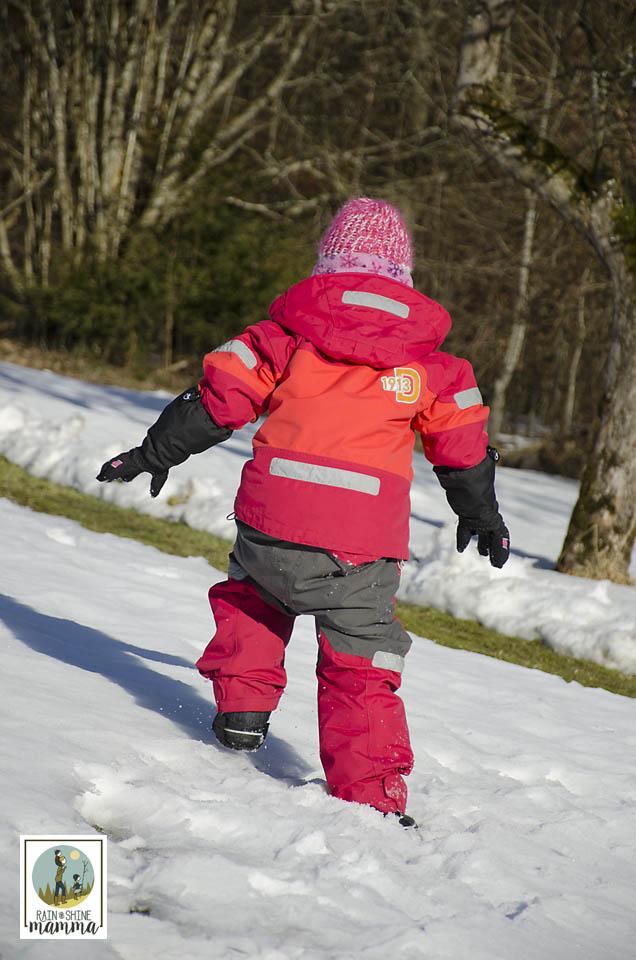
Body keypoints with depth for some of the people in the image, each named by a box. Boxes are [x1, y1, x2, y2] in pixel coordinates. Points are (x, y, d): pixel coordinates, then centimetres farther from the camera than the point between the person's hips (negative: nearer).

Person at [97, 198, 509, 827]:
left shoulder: (290, 329, 7)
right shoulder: (428, 356, 11)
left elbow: (219, 394, 6)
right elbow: (463, 445, 19)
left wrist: (156, 453, 19)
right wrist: (482, 515, 36)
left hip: (271, 518, 0)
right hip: (364, 539, 0)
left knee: (252, 592, 32)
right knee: (362, 664, 9)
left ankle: (242, 706, 25)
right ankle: (371, 794, 2)